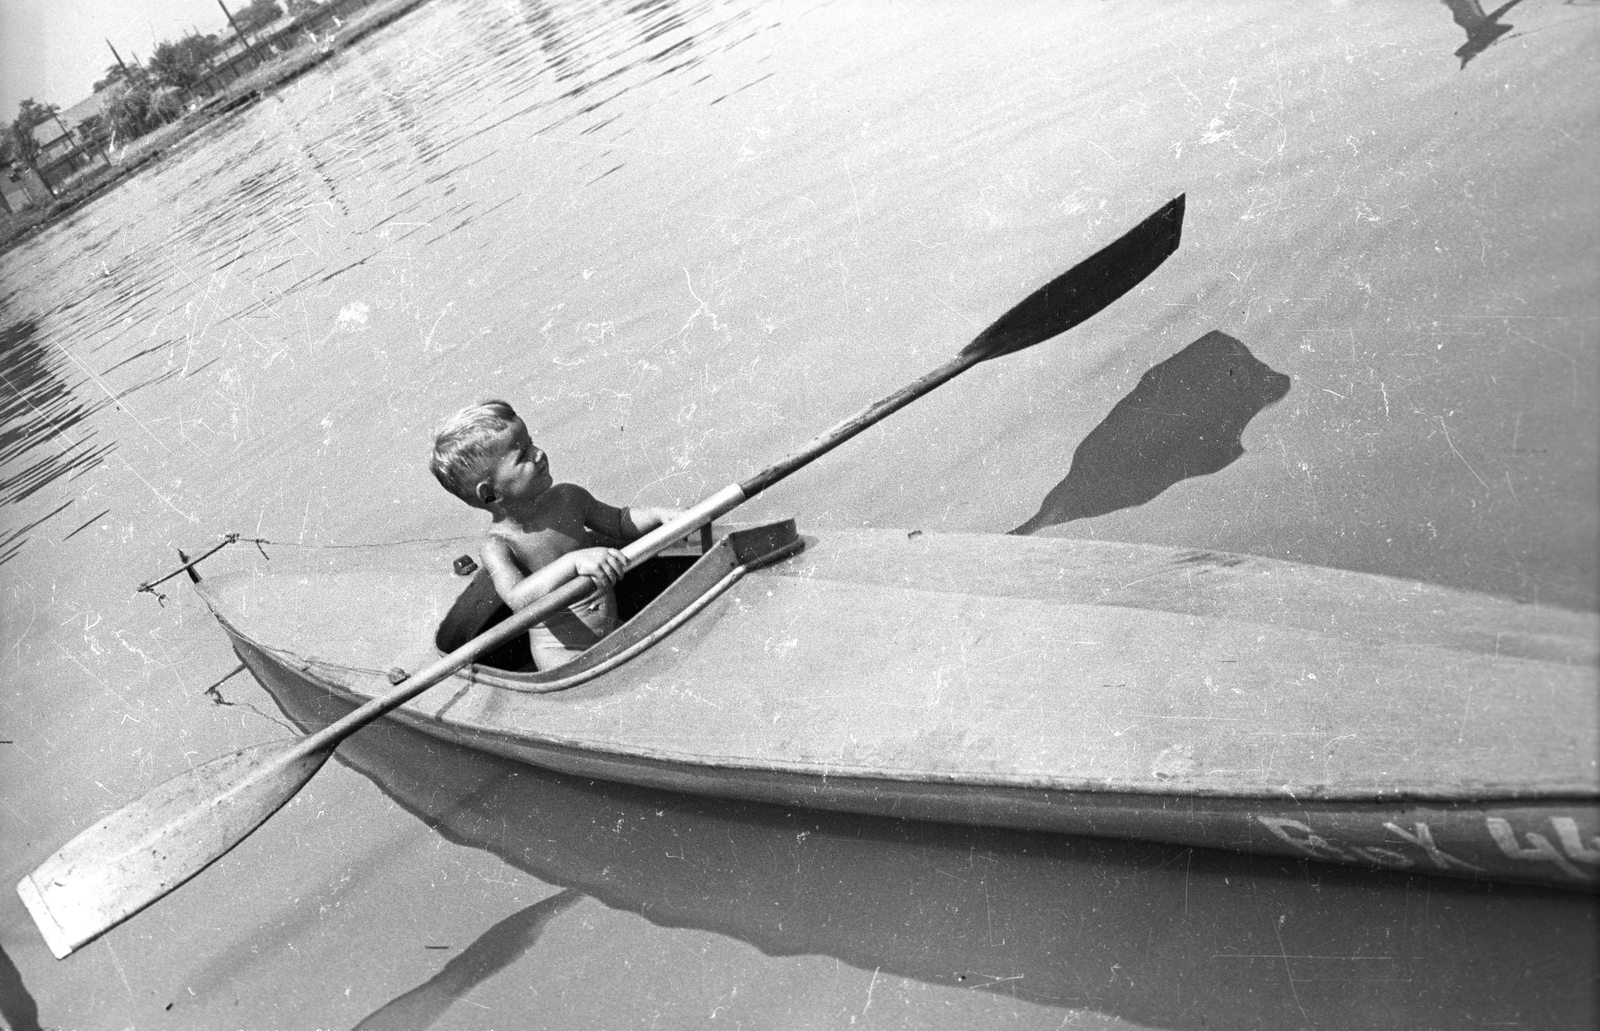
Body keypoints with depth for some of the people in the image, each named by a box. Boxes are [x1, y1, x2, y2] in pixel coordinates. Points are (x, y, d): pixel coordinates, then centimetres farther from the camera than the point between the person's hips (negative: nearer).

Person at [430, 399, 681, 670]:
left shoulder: (568, 498, -3)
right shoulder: (497, 546, -19)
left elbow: (620, 523, 14)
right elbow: (518, 599, -38)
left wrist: (659, 515, -4)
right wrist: (573, 562, -48)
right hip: (564, 654, -6)